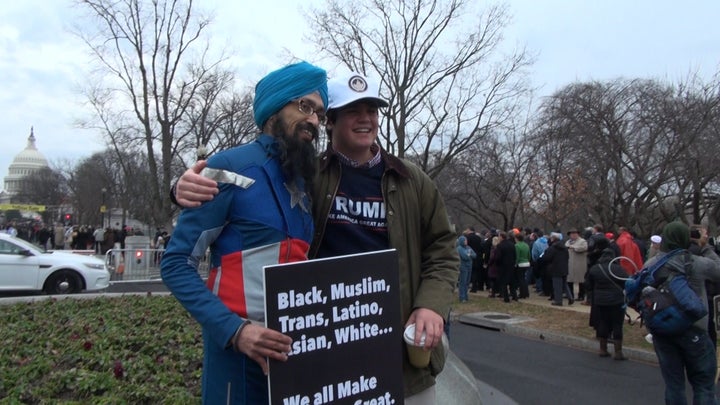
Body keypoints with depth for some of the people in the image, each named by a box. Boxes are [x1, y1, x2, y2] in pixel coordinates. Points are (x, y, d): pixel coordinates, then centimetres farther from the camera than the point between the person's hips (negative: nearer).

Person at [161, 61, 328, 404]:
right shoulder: (231, 169, -9)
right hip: (241, 348, -6)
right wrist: (234, 330, -22)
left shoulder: (304, 182, 12)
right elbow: (176, 264, -11)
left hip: (295, 347, 7)